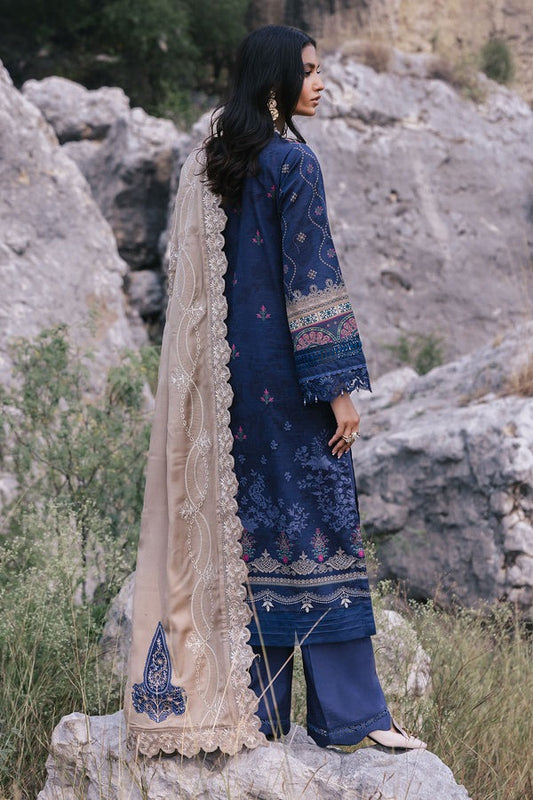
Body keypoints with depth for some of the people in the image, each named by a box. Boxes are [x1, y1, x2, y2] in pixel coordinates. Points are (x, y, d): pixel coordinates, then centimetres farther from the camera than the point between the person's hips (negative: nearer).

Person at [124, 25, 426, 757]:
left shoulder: (213, 162, 11)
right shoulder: (293, 161, -13)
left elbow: (195, 280, 14)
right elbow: (311, 278, -17)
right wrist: (340, 385, -14)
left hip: (229, 366, 8)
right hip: (284, 366, -8)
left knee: (246, 520, 10)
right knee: (318, 521, -2)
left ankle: (252, 704, 15)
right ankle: (348, 711, 3)